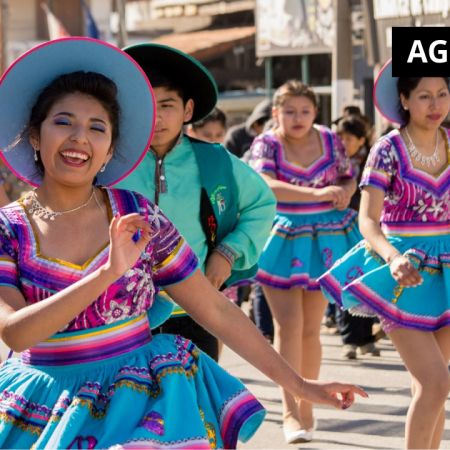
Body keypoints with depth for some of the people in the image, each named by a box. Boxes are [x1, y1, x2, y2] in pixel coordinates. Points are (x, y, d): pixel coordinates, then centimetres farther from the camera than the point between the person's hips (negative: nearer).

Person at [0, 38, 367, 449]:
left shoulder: (138, 215, -2)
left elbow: (216, 311, 2)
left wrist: (298, 385, 1)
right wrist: (108, 272, -27)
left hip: (142, 400, 1)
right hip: (44, 412, -1)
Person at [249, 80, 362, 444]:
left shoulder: (330, 140, 2)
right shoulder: (266, 144, -8)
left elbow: (349, 178, 13)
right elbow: (265, 185, -25)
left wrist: (345, 192, -12)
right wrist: (319, 193, -35)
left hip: (323, 241, 3)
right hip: (282, 242, -3)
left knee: (311, 329, 10)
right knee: (289, 325, -11)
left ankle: (306, 406, 22)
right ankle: (290, 411, -10)